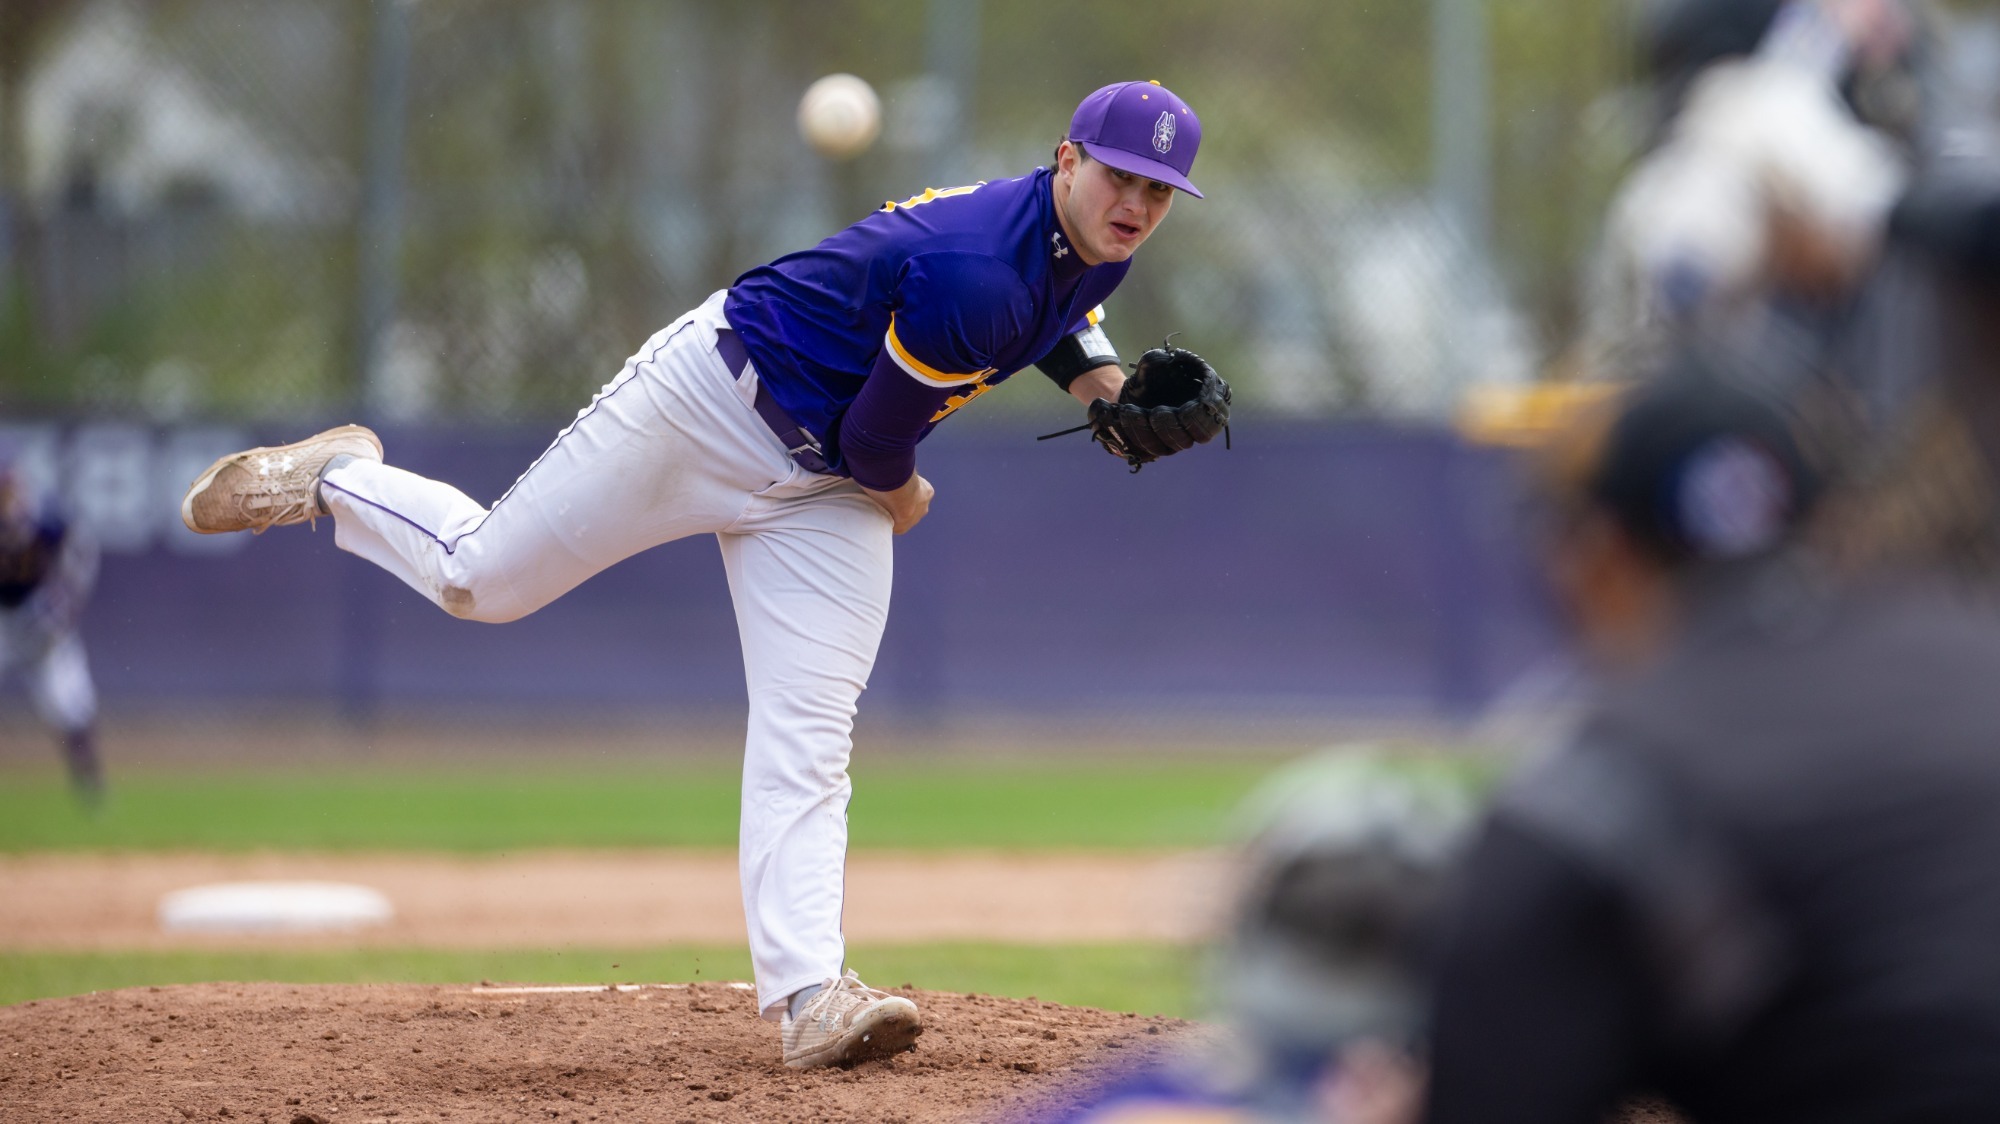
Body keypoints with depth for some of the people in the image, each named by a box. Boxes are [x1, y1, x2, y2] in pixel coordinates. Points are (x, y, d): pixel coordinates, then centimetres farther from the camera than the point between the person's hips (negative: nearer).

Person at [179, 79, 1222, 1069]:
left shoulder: (1092, 243, -5)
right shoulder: (976, 275, -33)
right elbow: (874, 442, -23)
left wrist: (1100, 378, 0)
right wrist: (900, 496, 0)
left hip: (823, 490, 7)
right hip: (713, 395, -7)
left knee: (806, 744, -5)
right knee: (480, 579, 1)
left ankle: (807, 996, -13)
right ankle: (337, 479, 30)